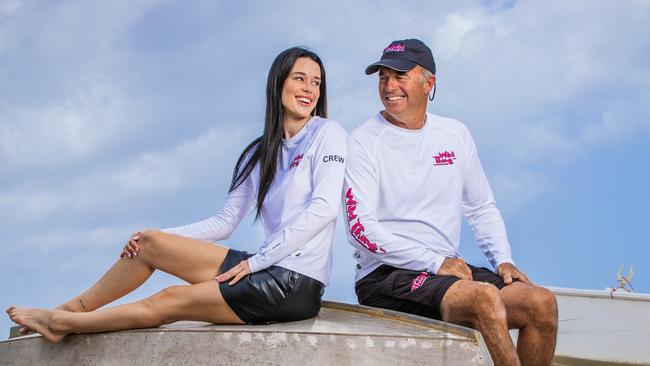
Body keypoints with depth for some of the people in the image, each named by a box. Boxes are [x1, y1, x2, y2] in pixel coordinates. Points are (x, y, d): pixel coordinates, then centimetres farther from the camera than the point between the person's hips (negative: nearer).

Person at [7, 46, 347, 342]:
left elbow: (323, 209, -16)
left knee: (167, 302, -6)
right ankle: (70, 310, 12)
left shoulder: (327, 133, -5)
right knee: (150, 242, 0)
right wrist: (162, 237, 0)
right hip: (265, 270, 6)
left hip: (296, 283, -6)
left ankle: (62, 321, 9)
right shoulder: (259, 154, 16)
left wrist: (255, 261, -15)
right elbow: (225, 221, 14)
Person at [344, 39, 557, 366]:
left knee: (543, 304, -16)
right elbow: (360, 226, -12)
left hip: (448, 270, 6)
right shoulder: (363, 142, -4)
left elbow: (482, 209, 20)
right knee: (485, 297, -31)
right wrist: (437, 262, -17)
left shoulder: (455, 135, 13)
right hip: (384, 277, -6)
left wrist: (504, 261, 2)